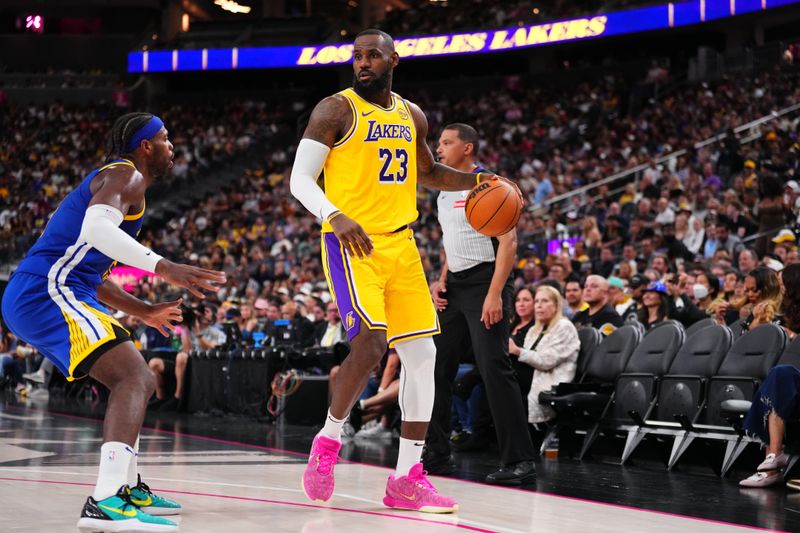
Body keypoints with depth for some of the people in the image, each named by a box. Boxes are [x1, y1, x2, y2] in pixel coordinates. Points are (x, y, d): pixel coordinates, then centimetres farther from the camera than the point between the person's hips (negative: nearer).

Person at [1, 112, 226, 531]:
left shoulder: (124, 181, 28)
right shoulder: (125, 176, -4)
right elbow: (96, 227, -26)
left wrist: (143, 311, 35)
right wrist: (165, 268, -30)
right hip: (47, 293, -11)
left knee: (136, 381, 23)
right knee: (134, 377, -23)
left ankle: (127, 489, 27)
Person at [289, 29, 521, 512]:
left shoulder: (412, 116, 12)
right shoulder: (336, 110, -6)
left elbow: (428, 172, 28)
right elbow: (300, 179, -10)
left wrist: (475, 180, 11)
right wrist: (335, 216, -28)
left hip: (400, 242, 6)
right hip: (351, 243, -6)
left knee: (422, 353, 1)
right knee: (371, 341, -24)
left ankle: (407, 478, 8)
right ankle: (328, 440, 0)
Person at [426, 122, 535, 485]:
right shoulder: (445, 193, 16)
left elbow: (508, 242, -16)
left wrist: (494, 294, -24)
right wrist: (441, 280, 9)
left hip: (486, 282, -9)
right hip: (455, 286, 9)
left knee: (494, 368, -15)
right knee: (437, 365, 10)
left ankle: (520, 461, -14)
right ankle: (437, 448, 23)